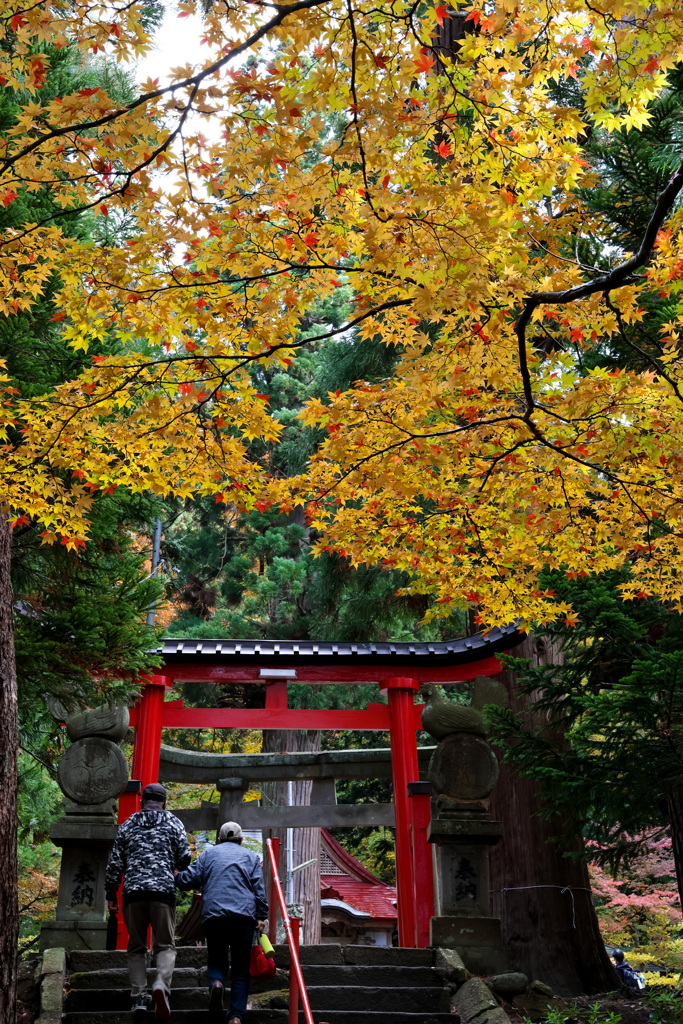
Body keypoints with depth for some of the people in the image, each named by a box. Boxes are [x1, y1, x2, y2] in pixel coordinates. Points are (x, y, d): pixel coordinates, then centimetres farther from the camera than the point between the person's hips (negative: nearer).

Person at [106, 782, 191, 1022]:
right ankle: (161, 984, -23)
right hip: (163, 890, -2)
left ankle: (138, 998, 4)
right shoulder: (173, 823, 8)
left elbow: (115, 862, 11)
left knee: (136, 948, 12)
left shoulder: (128, 825, 14)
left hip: (133, 891, 2)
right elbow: (185, 857, 2)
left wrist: (111, 894, 18)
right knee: (165, 945, 2)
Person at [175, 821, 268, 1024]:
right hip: (244, 914, 0)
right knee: (240, 968, 8)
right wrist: (261, 916, 4)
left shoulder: (209, 853, 17)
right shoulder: (250, 856, 18)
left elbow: (188, 879, 10)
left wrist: (176, 877, 29)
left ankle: (216, 982, -16)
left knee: (216, 959, 16)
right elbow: (258, 889, 7)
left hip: (213, 914, 0)